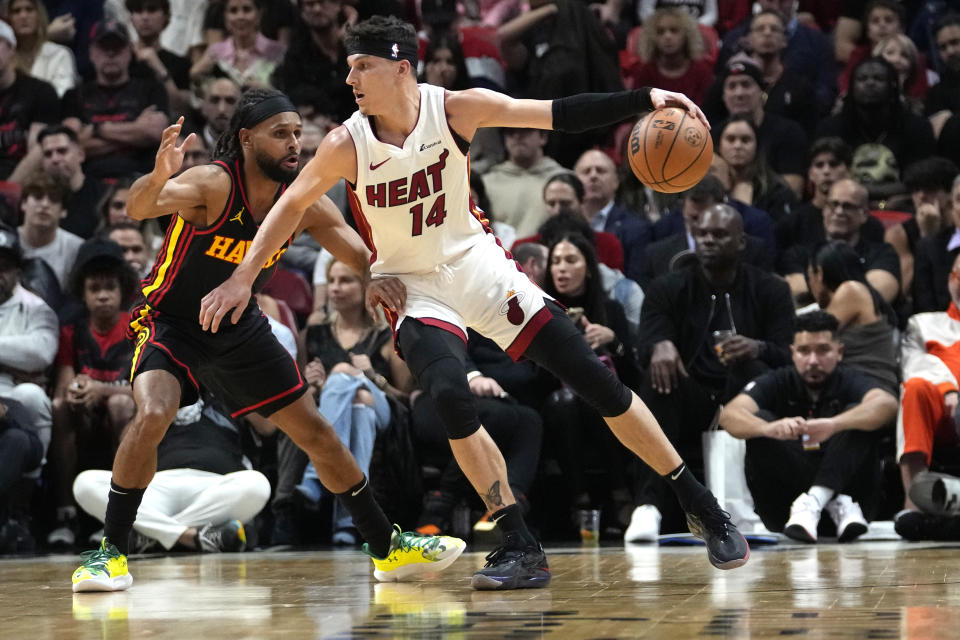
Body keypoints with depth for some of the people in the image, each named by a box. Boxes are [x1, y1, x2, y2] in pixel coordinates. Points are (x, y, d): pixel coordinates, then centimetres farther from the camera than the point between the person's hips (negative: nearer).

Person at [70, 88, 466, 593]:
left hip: (238, 327, 5)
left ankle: (387, 548, 22)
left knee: (317, 433, 7)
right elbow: (140, 207, -45)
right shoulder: (212, 184, -27)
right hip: (170, 321, -5)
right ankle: (110, 551, -15)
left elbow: (369, 261, -6)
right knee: (152, 415, -31)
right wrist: (158, 178, -69)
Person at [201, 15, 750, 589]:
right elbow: (292, 206, -2)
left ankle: (700, 505, 8)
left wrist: (646, 101, -24)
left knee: (597, 380, -4)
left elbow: (558, 114, -15)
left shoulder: (455, 109, -14)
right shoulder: (348, 145, -13)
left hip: (477, 263, 1)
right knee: (451, 396, -28)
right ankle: (521, 548, -19)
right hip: (413, 286, -1)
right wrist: (242, 279, -6)